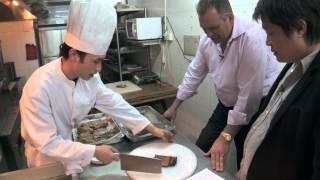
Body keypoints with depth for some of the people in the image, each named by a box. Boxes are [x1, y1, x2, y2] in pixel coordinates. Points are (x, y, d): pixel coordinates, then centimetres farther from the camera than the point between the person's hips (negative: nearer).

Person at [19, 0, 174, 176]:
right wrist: (95, 151, -28)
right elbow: (47, 143, -29)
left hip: (69, 149, 5)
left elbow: (115, 104, -10)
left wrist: (153, 129, -9)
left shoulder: (90, 77, -15)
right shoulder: (40, 87, -34)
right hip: (47, 158, -5)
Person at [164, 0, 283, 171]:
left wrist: (226, 137, -23)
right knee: (201, 149, 12)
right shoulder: (208, 39, -7)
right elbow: (194, 73, 7)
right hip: (227, 104, 6)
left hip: (257, 107, -6)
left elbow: (249, 94, -28)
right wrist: (174, 107, 12)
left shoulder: (252, 37, -29)